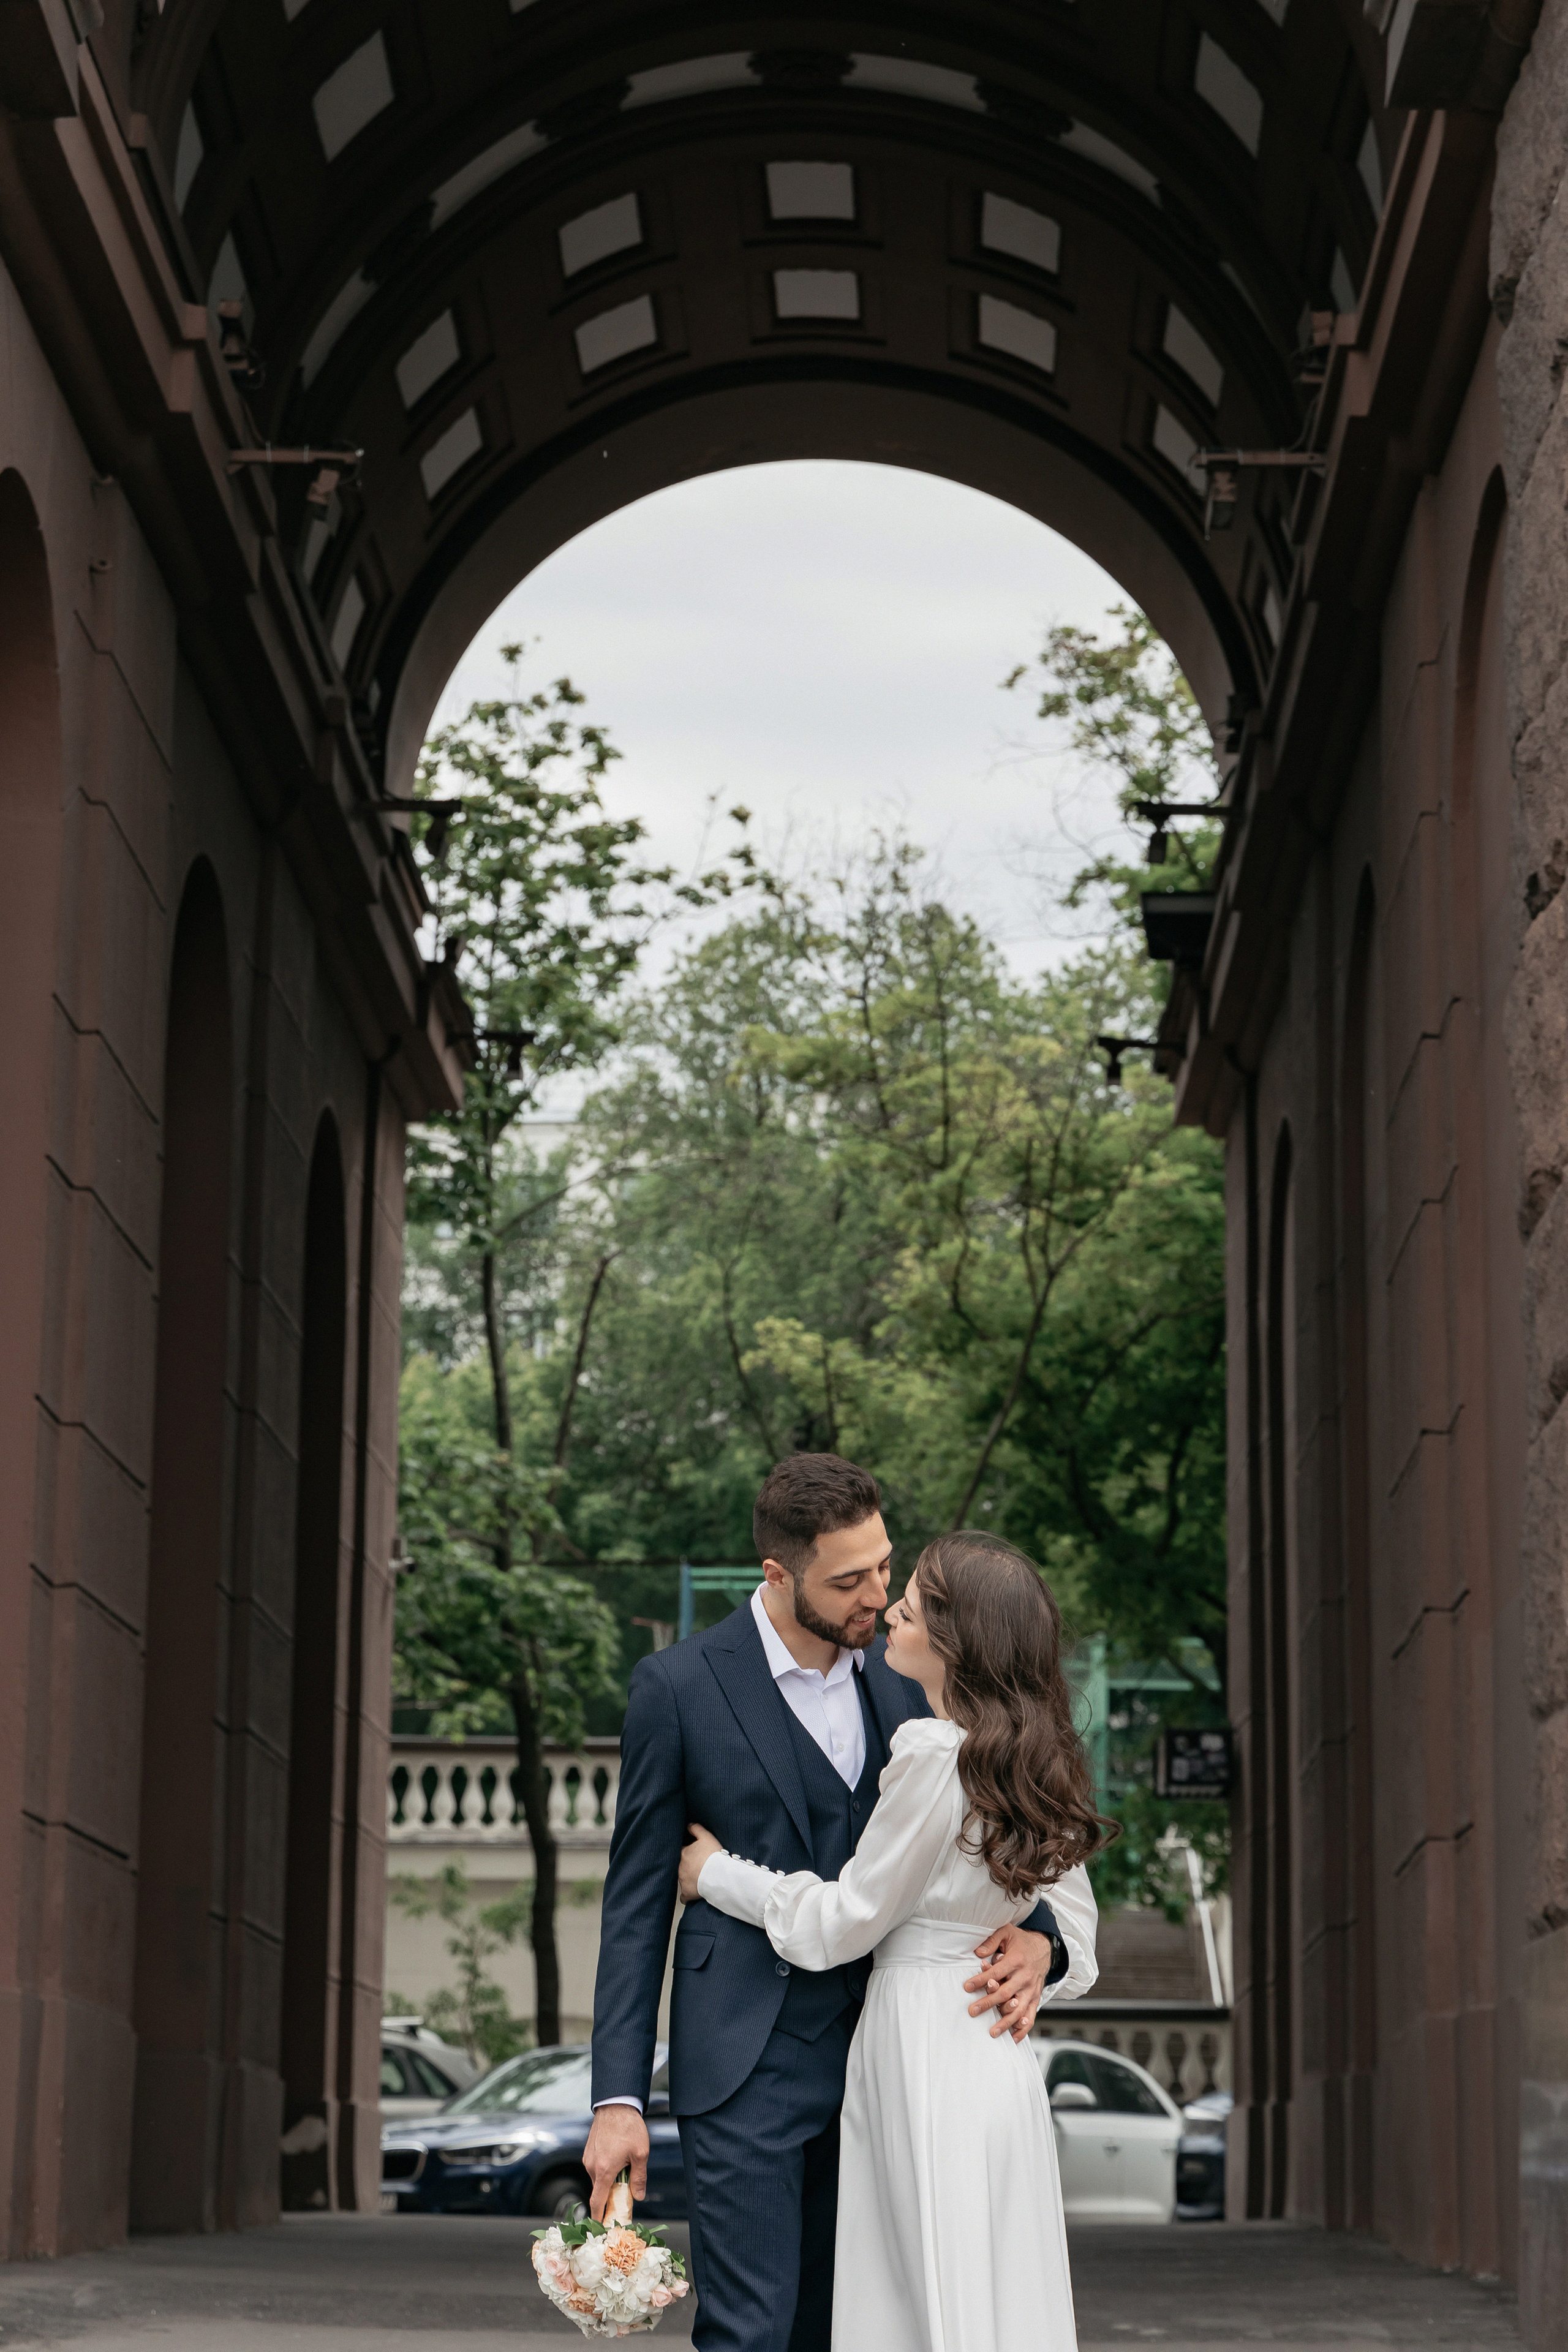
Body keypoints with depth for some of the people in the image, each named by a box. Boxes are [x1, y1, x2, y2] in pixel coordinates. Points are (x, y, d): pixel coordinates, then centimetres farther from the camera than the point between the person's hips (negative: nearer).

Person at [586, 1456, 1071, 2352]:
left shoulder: (903, 1683, 7)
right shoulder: (678, 1687, -5)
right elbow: (638, 1902, -3)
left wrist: (1036, 1939, -12)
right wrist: (619, 2098, -8)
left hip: (874, 2049, 4)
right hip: (748, 2067, -4)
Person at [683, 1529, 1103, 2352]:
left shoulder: (936, 1755, -16)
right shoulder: (1037, 1766, 10)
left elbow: (842, 1923, -8)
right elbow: (1074, 1953, 13)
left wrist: (717, 1874, 3)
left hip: (922, 2055, -8)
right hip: (1000, 2055, 8)